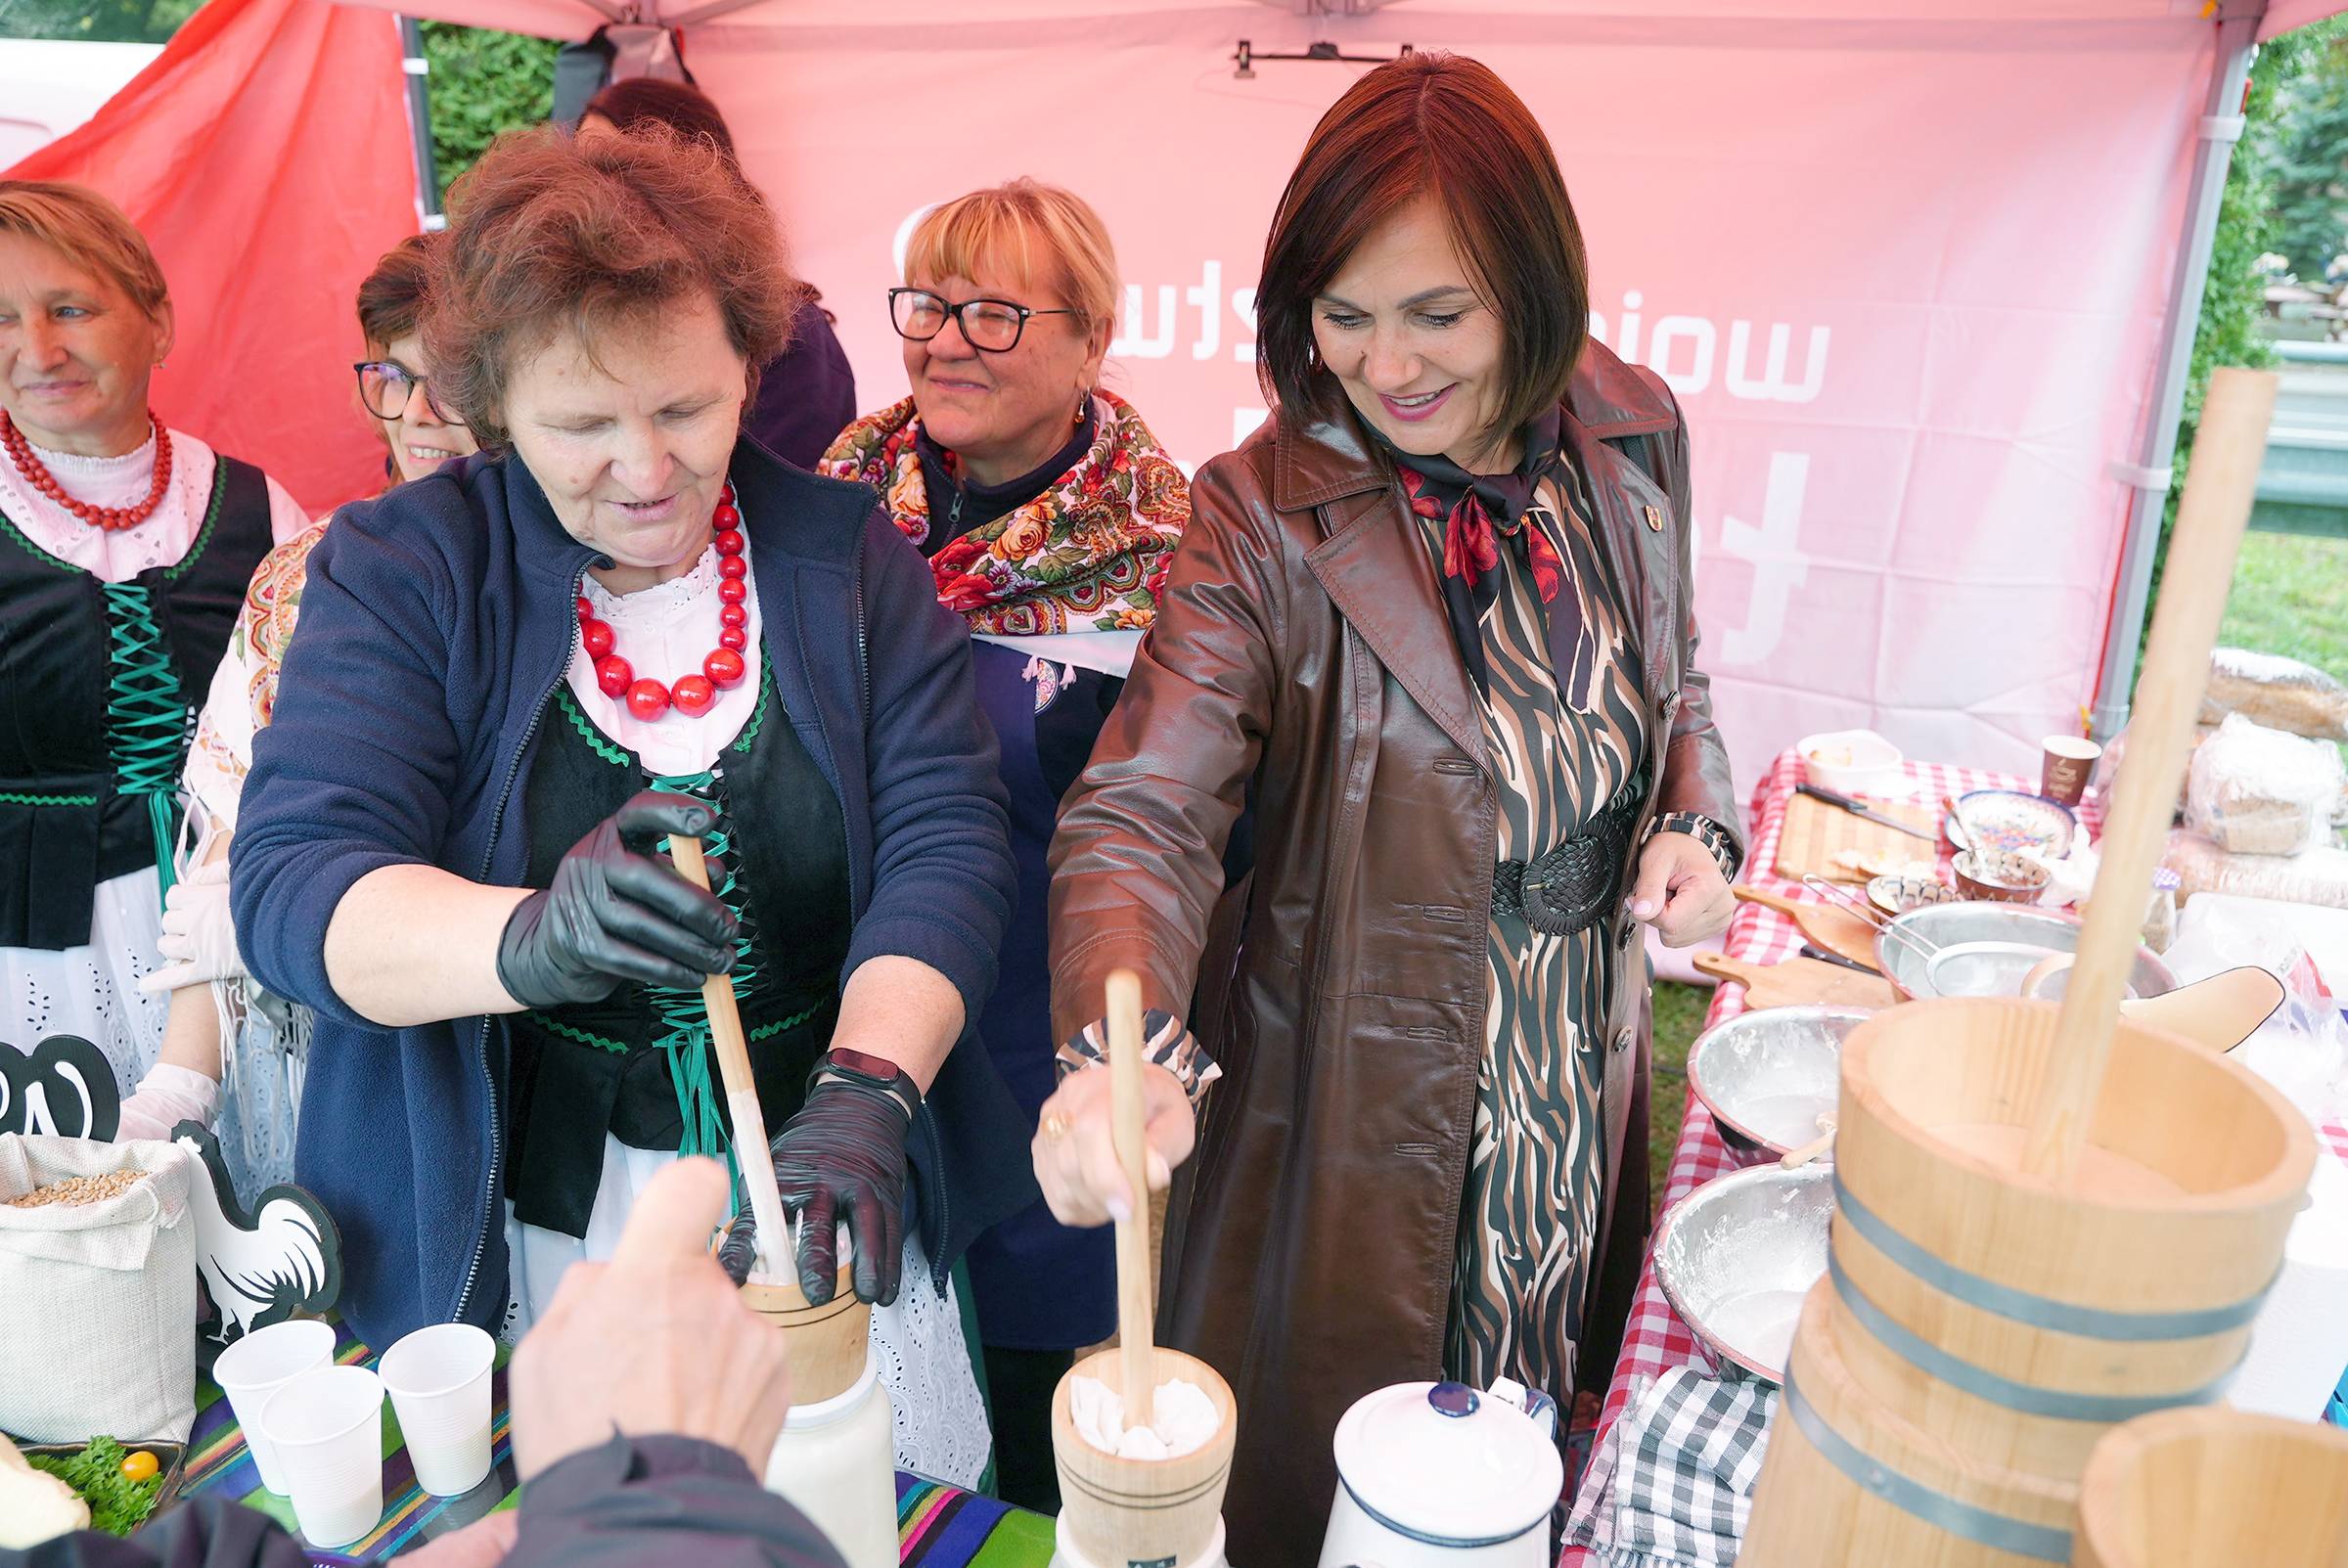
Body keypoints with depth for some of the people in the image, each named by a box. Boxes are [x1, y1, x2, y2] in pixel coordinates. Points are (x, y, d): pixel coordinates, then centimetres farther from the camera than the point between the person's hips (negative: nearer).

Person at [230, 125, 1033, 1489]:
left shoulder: (848, 554, -3)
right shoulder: (402, 568, -6)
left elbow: (943, 840, -11)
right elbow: (291, 883, -15)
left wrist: (865, 1088, -28)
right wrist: (535, 937, -36)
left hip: (826, 1214, 2)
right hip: (525, 1237, -1)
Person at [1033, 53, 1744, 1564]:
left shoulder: (1633, 436, -5)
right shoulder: (1266, 515, -19)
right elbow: (1145, 804, -27)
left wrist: (1698, 825, -9)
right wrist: (1123, 1057, -44)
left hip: (1585, 1071, 4)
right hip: (1370, 1084, -4)